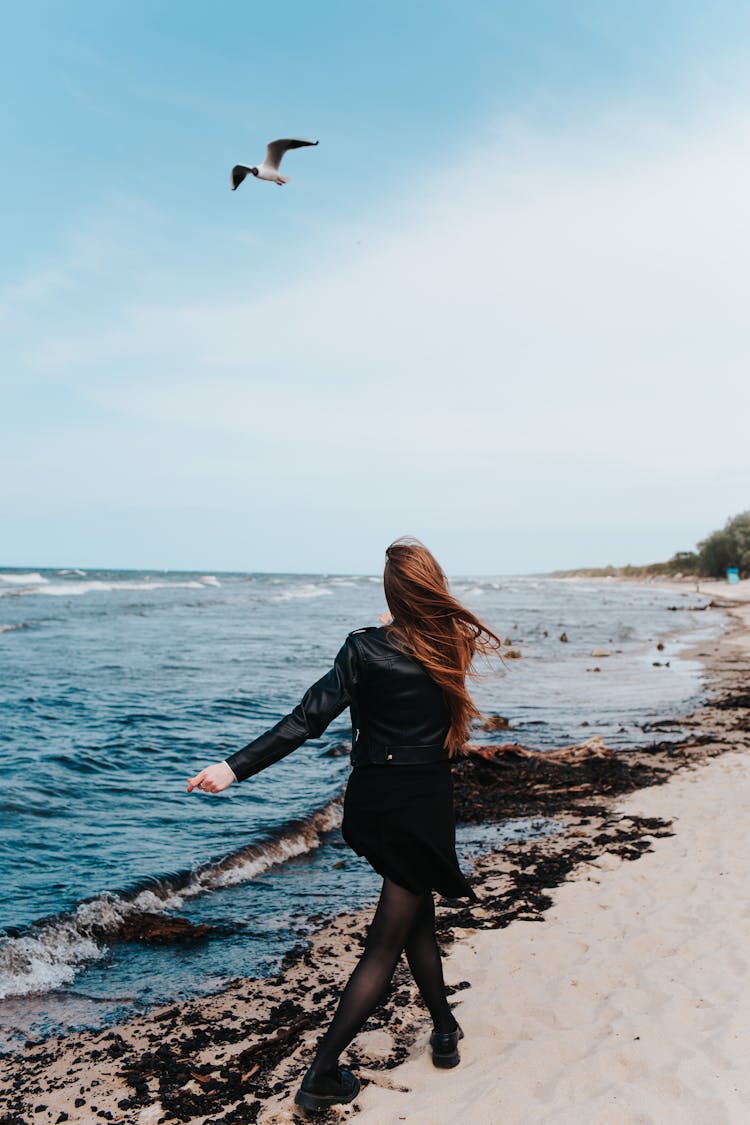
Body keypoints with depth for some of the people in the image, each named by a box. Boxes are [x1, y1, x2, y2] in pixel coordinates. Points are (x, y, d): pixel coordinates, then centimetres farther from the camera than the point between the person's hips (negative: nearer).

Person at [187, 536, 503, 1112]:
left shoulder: (365, 649, -12)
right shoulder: (454, 645, -6)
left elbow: (307, 720, -20)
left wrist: (235, 767, -20)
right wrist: (395, 629, 22)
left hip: (371, 804, 1)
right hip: (424, 808, -1)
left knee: (417, 915, 24)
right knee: (387, 943, 8)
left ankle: (445, 1031, 37)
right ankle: (322, 1074, 9)